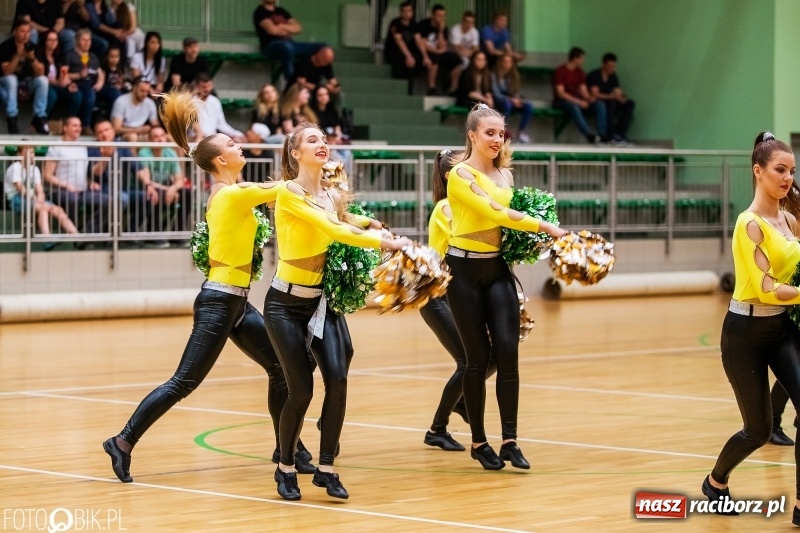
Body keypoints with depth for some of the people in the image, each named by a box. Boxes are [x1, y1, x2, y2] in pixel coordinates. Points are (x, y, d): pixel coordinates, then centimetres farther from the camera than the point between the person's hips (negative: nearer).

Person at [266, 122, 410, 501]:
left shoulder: (333, 196, 7)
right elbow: (331, 230, -24)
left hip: (320, 301, 5)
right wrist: (387, 243, -26)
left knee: (337, 379, -12)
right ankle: (286, 468, 14)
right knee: (301, 390, -8)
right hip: (286, 303, -5)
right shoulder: (289, 193, -14)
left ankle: (326, 469, -1)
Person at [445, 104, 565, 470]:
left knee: (508, 351, -7)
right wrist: (545, 227, -22)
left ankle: (509, 440, -5)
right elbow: (495, 213, -21)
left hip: (497, 268, 5)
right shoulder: (460, 175, -11)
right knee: (478, 355, -2)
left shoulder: (505, 174, 9)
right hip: (465, 269, -5)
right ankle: (478, 441, 10)